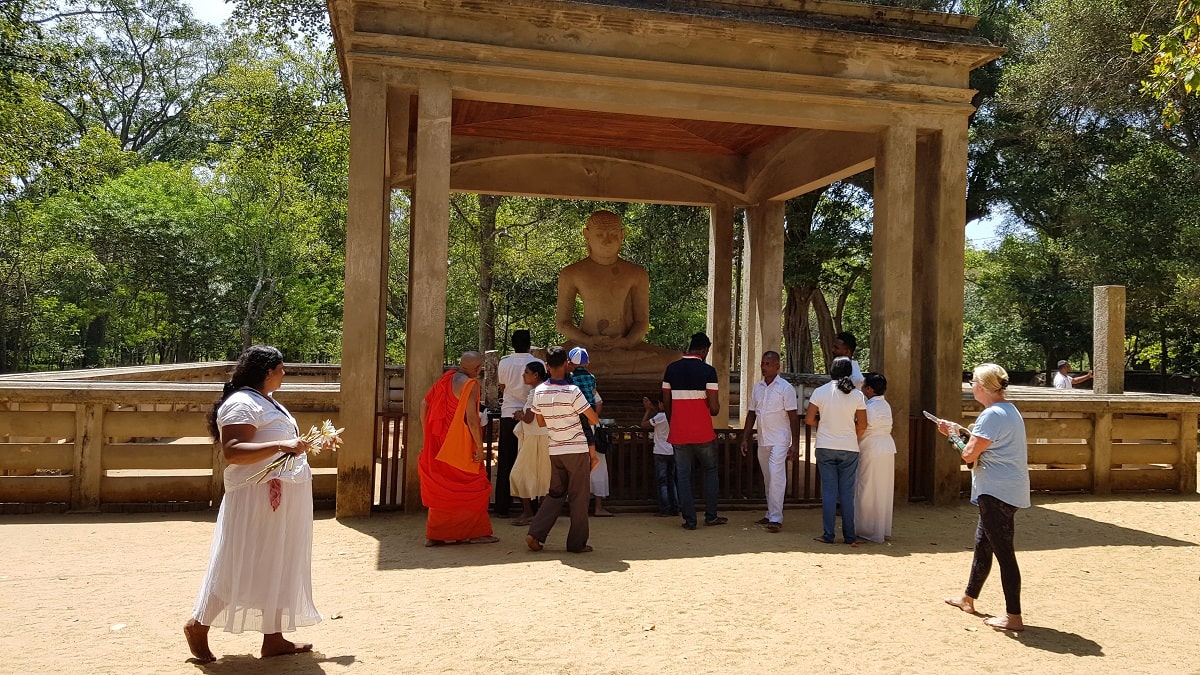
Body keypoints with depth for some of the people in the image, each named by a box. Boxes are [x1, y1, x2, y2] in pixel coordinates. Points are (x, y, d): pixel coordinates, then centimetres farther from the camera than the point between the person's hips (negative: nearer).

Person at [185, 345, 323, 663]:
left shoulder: (269, 403, 17)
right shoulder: (242, 404, -15)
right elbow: (232, 452, -26)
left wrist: (313, 445, 21)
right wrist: (281, 446, -32)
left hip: (282, 499, 10)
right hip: (256, 497, -10)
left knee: (277, 567, 11)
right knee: (240, 566, -1)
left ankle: (273, 637, 18)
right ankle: (198, 625, 17)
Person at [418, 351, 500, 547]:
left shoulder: (445, 378, 9)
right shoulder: (471, 384, -14)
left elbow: (424, 404, 11)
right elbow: (471, 418, -21)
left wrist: (427, 435, 16)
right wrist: (479, 446, -14)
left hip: (439, 443, 7)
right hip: (460, 446, -7)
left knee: (441, 488, 14)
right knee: (474, 486, 7)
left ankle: (434, 534, 17)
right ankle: (476, 532, 12)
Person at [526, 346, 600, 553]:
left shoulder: (539, 391, 0)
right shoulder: (572, 391, -15)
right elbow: (594, 419, -10)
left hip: (554, 450, 5)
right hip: (577, 450, -5)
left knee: (555, 494, 16)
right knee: (578, 497, 5)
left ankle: (535, 534, 5)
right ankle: (577, 543, 10)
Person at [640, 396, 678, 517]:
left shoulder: (660, 416, -15)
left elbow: (644, 424, -8)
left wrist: (648, 410, 0)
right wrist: (650, 408, 20)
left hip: (661, 453, -7)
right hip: (672, 452, 7)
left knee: (662, 482, -1)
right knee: (671, 481, 12)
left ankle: (664, 510, -2)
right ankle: (675, 509, 13)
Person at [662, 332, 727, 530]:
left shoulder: (671, 369, 3)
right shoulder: (708, 371, -9)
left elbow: (666, 404, 7)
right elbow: (714, 408, -12)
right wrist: (716, 408, 12)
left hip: (678, 432, 2)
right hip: (703, 432, -2)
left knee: (683, 475, 8)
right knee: (710, 471, 17)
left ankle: (689, 520, 8)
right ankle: (711, 515, 19)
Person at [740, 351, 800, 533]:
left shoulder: (785, 388, -6)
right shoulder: (757, 387, 10)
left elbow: (793, 417, -7)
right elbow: (751, 414, 15)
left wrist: (795, 444, -12)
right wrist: (745, 438, 10)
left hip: (779, 441, -6)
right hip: (762, 441, 6)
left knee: (776, 477, -14)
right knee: (768, 479, 12)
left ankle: (776, 518, -14)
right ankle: (770, 514, 19)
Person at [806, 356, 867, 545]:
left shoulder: (820, 392, -5)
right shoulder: (857, 395, -3)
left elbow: (809, 419, -4)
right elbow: (862, 425, -1)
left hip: (825, 447, 0)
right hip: (849, 448, 0)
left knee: (828, 491, 4)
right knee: (847, 492, 7)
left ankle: (828, 535, 5)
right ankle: (849, 536, 11)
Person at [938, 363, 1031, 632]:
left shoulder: (992, 415, -19)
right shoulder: (1008, 410, 14)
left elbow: (969, 454, -19)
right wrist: (957, 432, 18)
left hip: (997, 493, -11)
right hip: (1003, 491, 11)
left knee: (1003, 551, -6)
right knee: (982, 543, 21)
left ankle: (1013, 616, -1)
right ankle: (968, 598, 34)